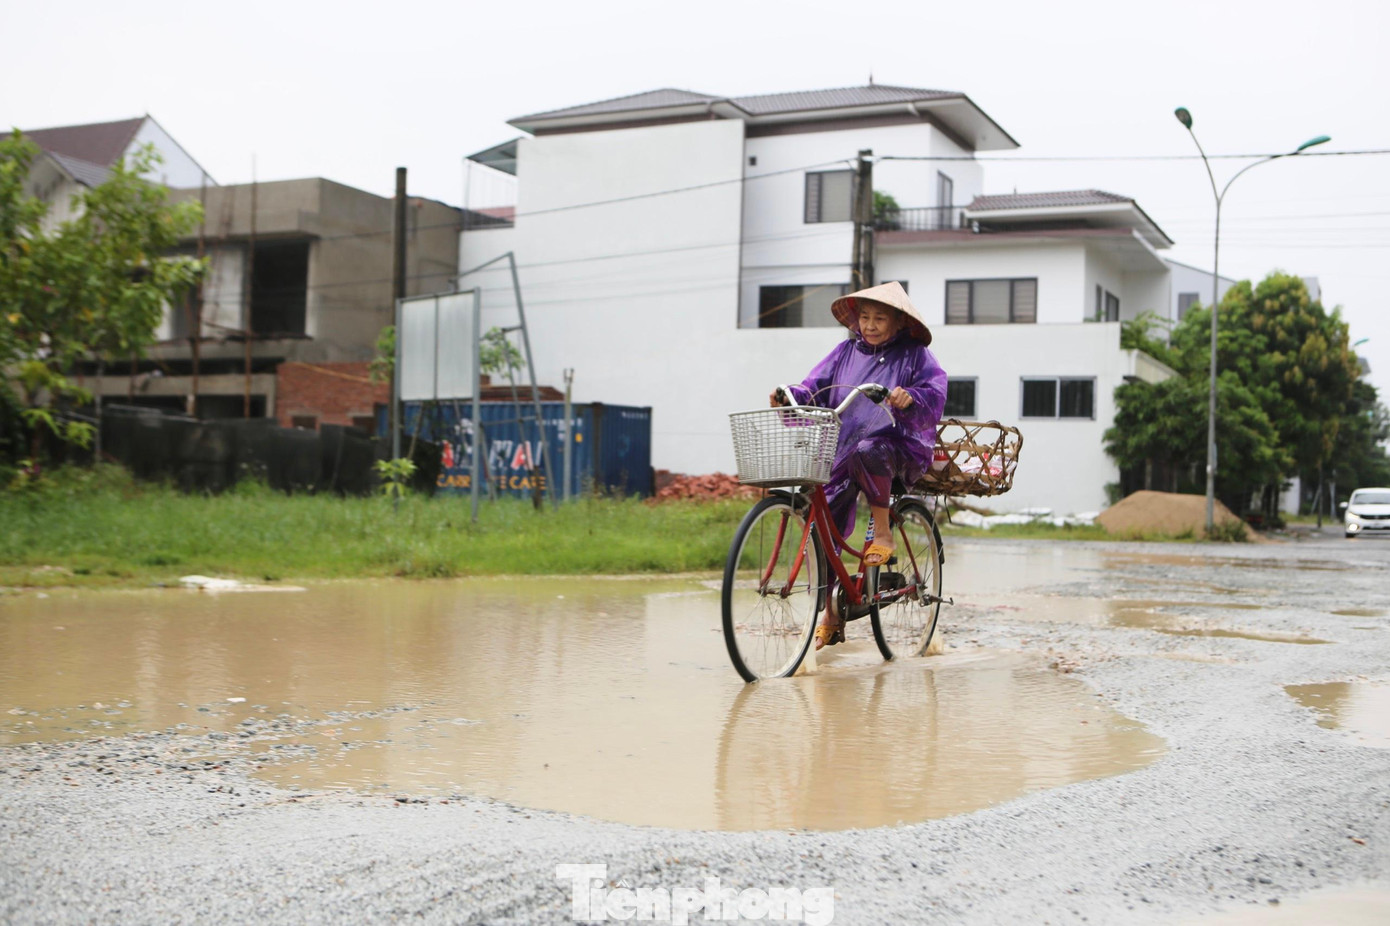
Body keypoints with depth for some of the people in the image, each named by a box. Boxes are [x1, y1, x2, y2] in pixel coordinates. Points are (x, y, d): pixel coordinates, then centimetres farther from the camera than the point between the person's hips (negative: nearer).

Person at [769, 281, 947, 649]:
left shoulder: (913, 355, 3)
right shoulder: (846, 351, 13)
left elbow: (936, 394, -9)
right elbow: (816, 388, 7)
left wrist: (910, 398, -31)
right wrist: (791, 396, -14)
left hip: (896, 447, -4)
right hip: (841, 454, 4)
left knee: (867, 451, -39)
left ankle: (882, 529, -17)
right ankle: (830, 615, 10)